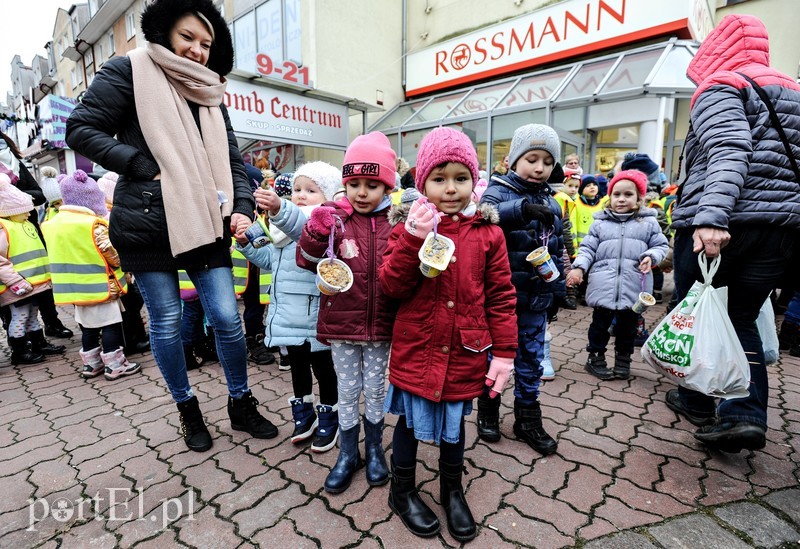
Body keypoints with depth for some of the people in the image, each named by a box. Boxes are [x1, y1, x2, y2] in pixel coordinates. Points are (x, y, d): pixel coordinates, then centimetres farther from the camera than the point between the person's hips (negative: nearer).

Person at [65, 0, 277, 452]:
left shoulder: (210, 94, 16)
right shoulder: (130, 71, 3)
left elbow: (232, 160, 12)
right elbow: (81, 130, 0)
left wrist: (243, 206, -5)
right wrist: (146, 167, -12)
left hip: (206, 224, 4)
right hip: (148, 224, -3)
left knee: (227, 317, 0)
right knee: (168, 322, 5)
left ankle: (242, 405, 20)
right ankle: (188, 410, 26)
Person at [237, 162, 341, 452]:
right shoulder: (285, 223, 12)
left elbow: (302, 225, -40)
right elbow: (270, 260, 24)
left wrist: (279, 209, -57)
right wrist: (247, 245, 10)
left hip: (315, 315, -7)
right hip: (288, 313, 7)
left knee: (322, 367, 9)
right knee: (297, 365, 20)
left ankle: (328, 417, 29)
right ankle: (304, 413, 39)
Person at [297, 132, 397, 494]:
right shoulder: (334, 219, -4)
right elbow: (307, 261, -6)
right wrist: (315, 232, -23)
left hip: (380, 324, 0)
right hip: (341, 323, 0)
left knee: (375, 390, 17)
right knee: (347, 391, 15)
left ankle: (375, 450, 40)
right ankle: (347, 454, 37)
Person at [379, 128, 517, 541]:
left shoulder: (488, 233, -4)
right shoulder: (407, 226, -5)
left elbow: (501, 297, -2)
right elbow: (392, 285, -12)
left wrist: (504, 352, -3)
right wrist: (414, 239, -24)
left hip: (464, 352, 1)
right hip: (416, 349, -1)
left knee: (453, 423, 20)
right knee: (410, 420, 16)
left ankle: (452, 491, 47)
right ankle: (403, 491, 43)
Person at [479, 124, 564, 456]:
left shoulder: (551, 201, 11)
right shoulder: (499, 190, -7)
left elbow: (557, 250, 17)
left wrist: (558, 288, 15)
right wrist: (523, 208, -42)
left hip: (536, 298, 6)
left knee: (531, 357, 15)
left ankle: (528, 417, 31)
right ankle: (488, 408, 31)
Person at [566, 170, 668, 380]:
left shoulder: (649, 222, 6)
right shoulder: (600, 223, 6)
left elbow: (661, 245, 10)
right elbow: (588, 248, 4)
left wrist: (651, 256, -11)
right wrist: (579, 267, -10)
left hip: (634, 286, 1)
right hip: (604, 286, 0)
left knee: (628, 325, 13)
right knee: (600, 323, 8)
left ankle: (623, 359, 30)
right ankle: (595, 357, 22)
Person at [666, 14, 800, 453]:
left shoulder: (721, 87, -2)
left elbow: (728, 154, -20)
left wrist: (710, 217, -30)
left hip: (714, 227, -6)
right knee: (741, 319, 13)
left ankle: (698, 404, 22)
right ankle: (746, 413, 1)